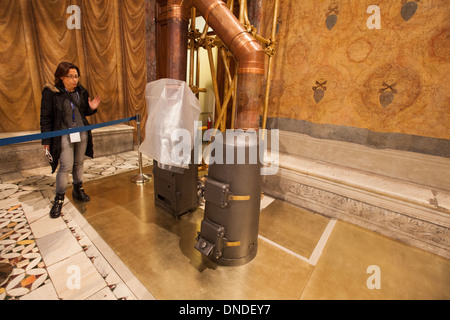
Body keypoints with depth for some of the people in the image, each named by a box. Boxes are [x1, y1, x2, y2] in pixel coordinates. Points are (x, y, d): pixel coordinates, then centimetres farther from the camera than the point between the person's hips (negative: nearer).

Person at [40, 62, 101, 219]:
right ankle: (59, 199, 11)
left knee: (79, 164, 13)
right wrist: (46, 141, -6)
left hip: (82, 133, 4)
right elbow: (46, 118, -6)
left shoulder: (81, 91, 4)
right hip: (64, 135, -4)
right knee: (66, 167, -6)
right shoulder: (50, 92, -8)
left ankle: (78, 190, 30)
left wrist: (92, 108, -8)